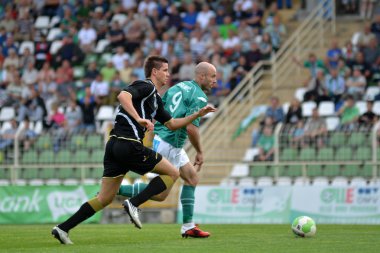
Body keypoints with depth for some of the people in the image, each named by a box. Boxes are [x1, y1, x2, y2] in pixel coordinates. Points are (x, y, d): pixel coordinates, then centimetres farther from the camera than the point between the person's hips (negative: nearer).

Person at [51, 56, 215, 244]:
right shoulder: (146, 86, -4)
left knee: (104, 199, 8)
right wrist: (139, 119, -32)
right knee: (172, 173, 3)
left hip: (114, 144, 9)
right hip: (129, 144, -9)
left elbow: (172, 124, 31)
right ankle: (134, 204, -9)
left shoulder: (155, 99, 26)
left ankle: (62, 228, 1)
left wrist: (198, 114, 27)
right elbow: (123, 96, -23)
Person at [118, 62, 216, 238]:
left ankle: (188, 227, 17)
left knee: (192, 178, 16)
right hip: (168, 145, -10)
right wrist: (200, 152, -9)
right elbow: (191, 127, -21)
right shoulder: (199, 97, -12)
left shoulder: (178, 87, 14)